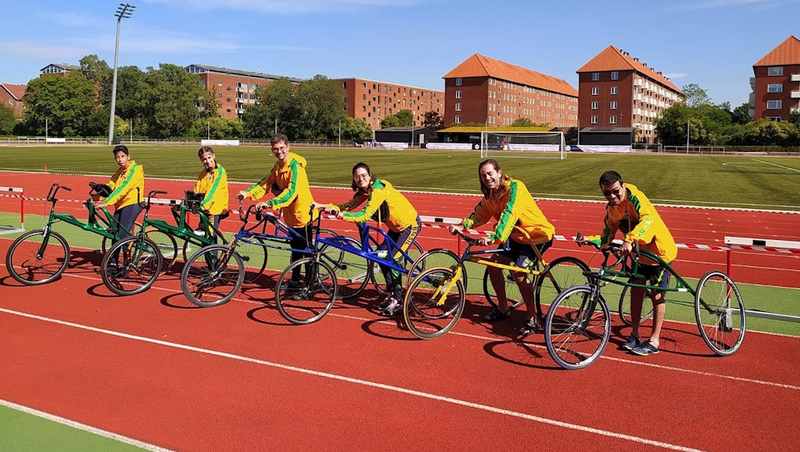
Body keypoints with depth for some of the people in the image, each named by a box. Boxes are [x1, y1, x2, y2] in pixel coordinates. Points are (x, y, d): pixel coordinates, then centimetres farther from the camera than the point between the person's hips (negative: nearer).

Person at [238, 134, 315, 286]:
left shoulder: (295, 164, -20)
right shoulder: (278, 165, 9)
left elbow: (291, 191, -30)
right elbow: (266, 182, 3)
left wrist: (270, 203, -38)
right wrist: (248, 193, -13)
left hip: (303, 213, -9)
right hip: (291, 214, 9)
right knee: (295, 249, 19)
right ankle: (295, 279, 31)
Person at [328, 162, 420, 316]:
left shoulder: (378, 190, -29)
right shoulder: (364, 190, -1)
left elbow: (365, 215, -37)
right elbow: (350, 204, -8)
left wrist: (342, 215, -44)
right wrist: (331, 207, -23)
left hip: (409, 225, -9)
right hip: (395, 226, 9)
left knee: (393, 260, -12)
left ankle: (398, 300, 2)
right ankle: (391, 294, 20)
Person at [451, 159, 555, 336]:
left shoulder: (514, 187, -25)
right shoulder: (490, 195, 1)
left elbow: (509, 213, -36)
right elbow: (479, 214, 2)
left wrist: (494, 237, -46)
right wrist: (462, 225, -17)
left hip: (538, 235, -8)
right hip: (517, 236, 8)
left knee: (518, 273, -20)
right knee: (494, 264, 2)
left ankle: (534, 319, -6)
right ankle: (503, 309, 20)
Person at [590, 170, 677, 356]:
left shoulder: (634, 197, -27)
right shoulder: (611, 209, -4)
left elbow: (648, 219, -44)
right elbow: (608, 233, 2)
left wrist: (630, 240, -57)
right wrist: (590, 239, -17)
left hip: (659, 250, -7)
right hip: (639, 252, 7)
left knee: (656, 295, 1)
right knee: (636, 291, 8)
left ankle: (654, 341, 10)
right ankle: (635, 334, 21)